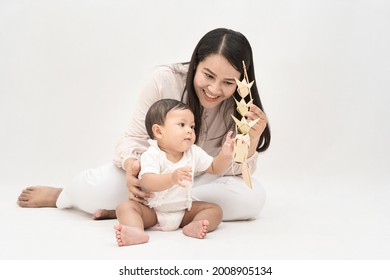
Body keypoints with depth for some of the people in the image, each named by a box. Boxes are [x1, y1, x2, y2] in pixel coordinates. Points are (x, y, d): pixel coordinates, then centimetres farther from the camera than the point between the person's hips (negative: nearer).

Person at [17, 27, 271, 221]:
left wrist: (252, 139, -38)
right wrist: (131, 164, -38)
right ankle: (62, 196, 10)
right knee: (94, 189, -32)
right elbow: (134, 137, -15)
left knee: (253, 197, -30)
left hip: (202, 180, 2)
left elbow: (236, 170, -17)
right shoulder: (165, 79, -21)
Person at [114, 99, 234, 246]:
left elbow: (214, 168, 11)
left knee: (215, 209, -12)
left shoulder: (194, 152, 1)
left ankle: (192, 227, -38)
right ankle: (137, 232, -52)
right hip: (153, 212, -4)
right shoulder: (151, 155, -17)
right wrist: (172, 178, -51)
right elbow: (147, 182, -33)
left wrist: (225, 155, -11)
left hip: (184, 211, 4)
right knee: (125, 206, -26)